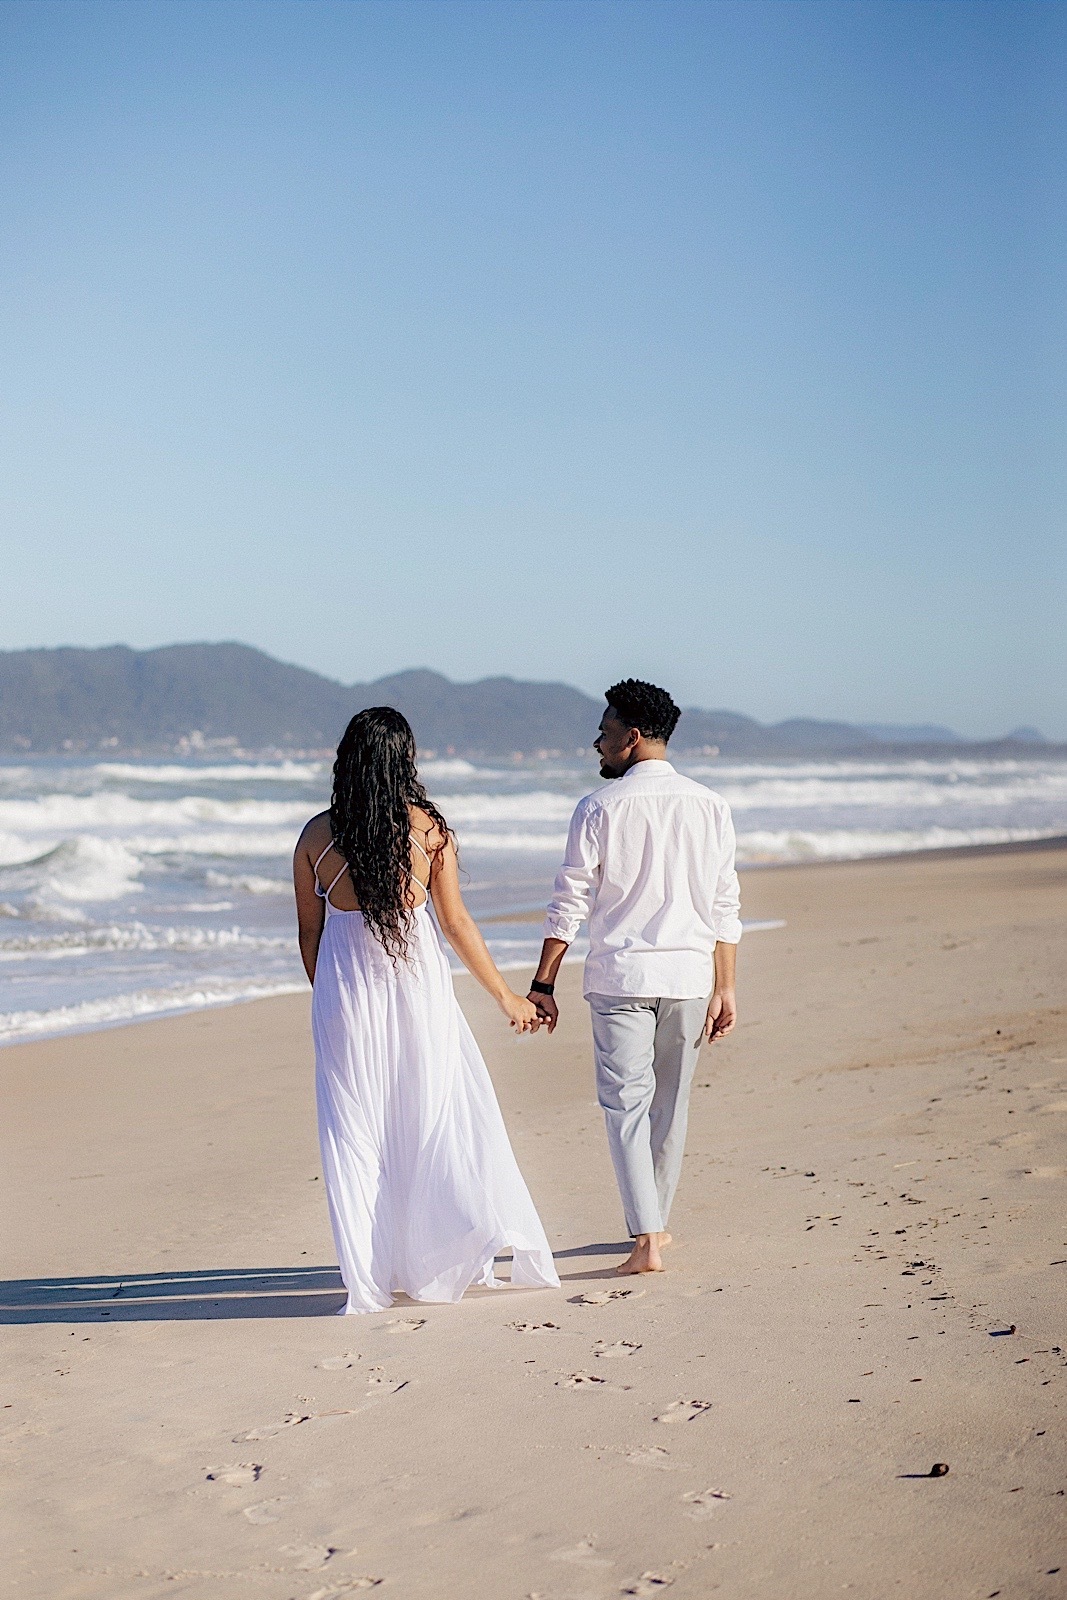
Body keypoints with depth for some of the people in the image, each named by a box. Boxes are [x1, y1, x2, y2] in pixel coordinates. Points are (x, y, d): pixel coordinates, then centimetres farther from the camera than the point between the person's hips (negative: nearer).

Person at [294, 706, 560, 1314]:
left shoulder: (317, 836, -4)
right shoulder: (428, 826, -5)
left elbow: (310, 933, 3)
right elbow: (456, 922, -2)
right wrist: (506, 996, 9)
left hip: (346, 990, 0)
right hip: (419, 986, 0)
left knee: (356, 1128, 8)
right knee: (442, 1116, 12)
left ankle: (371, 1280, 8)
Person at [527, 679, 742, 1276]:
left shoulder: (601, 807, -6)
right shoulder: (710, 806, 4)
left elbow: (570, 903, -6)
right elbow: (726, 908, 3)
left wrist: (543, 985, -1)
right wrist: (726, 989, 7)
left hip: (620, 975, -3)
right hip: (689, 975, 4)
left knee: (626, 1103, -1)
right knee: (671, 1103, 16)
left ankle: (647, 1238, -11)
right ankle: (656, 1222, 28)